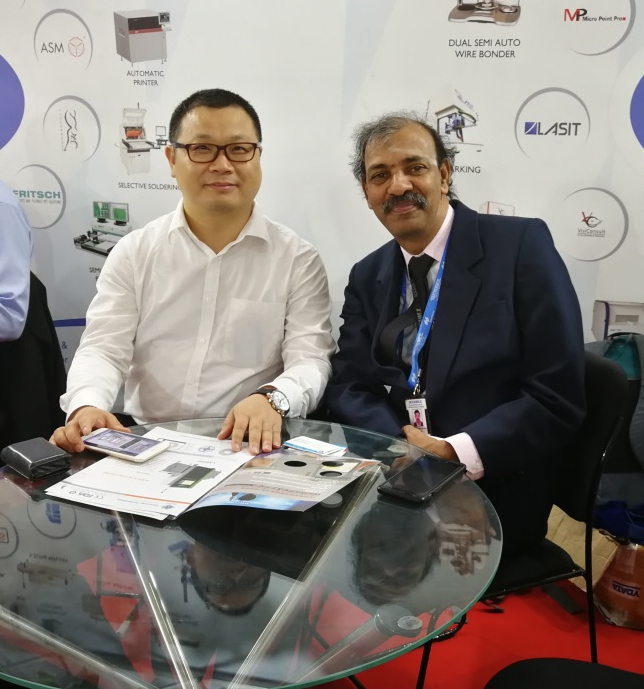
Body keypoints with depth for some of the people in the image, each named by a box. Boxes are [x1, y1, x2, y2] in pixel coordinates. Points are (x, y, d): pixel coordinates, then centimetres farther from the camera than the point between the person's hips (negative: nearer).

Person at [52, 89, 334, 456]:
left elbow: (311, 358, -4)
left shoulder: (299, 259, 3)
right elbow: (103, 348, 2)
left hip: (253, 449, 0)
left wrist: (271, 399, -27)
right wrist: (88, 406, -20)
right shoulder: (134, 252, 8)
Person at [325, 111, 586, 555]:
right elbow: (349, 388, 2)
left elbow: (559, 397, -11)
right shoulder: (367, 277, 9)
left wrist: (455, 453, -21)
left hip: (494, 492, -4)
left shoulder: (521, 245, -6)